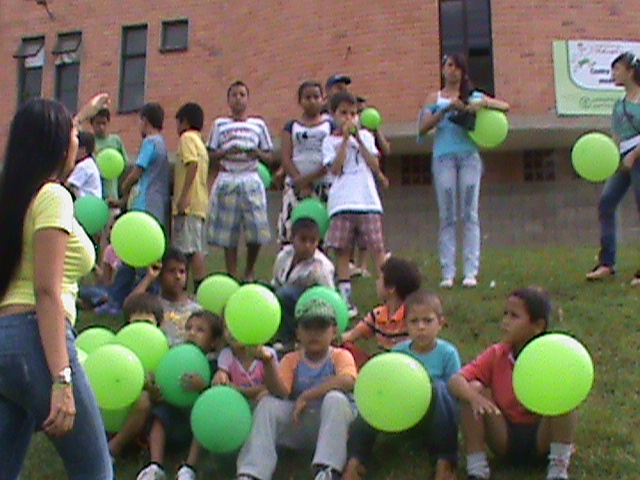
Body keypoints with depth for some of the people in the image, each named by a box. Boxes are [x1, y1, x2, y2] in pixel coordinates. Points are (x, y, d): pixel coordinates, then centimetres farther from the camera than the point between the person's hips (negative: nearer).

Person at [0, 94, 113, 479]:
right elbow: (47, 292, -18)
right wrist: (61, 380, -22)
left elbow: (48, 145, 40)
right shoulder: (52, 196, -9)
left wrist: (81, 116, 55)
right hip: (33, 339, -9)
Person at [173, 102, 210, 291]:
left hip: (189, 203, -10)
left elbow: (192, 164, -19)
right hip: (200, 204, 10)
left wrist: (184, 196, -24)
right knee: (198, 250, 9)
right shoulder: (200, 142, 24)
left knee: (192, 249, -13)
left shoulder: (187, 138, -4)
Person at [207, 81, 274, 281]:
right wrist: (226, 152, -10)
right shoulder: (220, 124, 11)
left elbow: (270, 157, 12)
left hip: (251, 180, 0)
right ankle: (232, 277, 7)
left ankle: (249, 272, 12)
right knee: (228, 233, -1)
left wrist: (258, 153, -8)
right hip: (227, 180, 0)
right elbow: (211, 155, 8)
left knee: (256, 228, -9)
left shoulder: (258, 124, 12)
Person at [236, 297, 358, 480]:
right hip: (298, 424, 3)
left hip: (332, 423, -3)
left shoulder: (341, 356, 1)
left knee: (335, 399, -31)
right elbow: (280, 393, -11)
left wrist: (305, 397, -24)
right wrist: (268, 364, -29)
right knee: (267, 405, -18)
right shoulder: (291, 360, 8)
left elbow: (347, 381, -24)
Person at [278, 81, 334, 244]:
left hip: (324, 185, -1)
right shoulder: (292, 126, 12)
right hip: (295, 185, 1)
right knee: (289, 230, -8)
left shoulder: (331, 126, 9)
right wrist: (301, 183, -11)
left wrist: (310, 178, -13)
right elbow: (286, 159, 2)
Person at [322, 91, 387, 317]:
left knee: (377, 247, -4)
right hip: (341, 203, 0)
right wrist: (345, 139, -7)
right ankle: (346, 300, 4)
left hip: (367, 200, 1)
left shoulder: (365, 136, 14)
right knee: (342, 250, -1)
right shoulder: (330, 141, 9)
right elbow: (335, 169, -7)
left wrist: (358, 139, -2)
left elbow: (375, 165, 2)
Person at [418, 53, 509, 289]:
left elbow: (505, 106, 8)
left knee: (470, 215, -2)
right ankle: (448, 273, -1)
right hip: (444, 157, -1)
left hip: (469, 156, 1)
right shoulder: (436, 98, 13)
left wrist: (483, 104, -9)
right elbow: (422, 128, -1)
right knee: (447, 217, -2)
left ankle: (471, 272, -2)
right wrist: (446, 108, -11)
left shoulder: (474, 95, 15)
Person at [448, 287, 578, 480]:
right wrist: (474, 397, -36)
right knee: (473, 389, -18)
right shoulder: (496, 355, -5)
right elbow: (455, 381, -15)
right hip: (505, 438, 3)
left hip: (542, 438, -2)